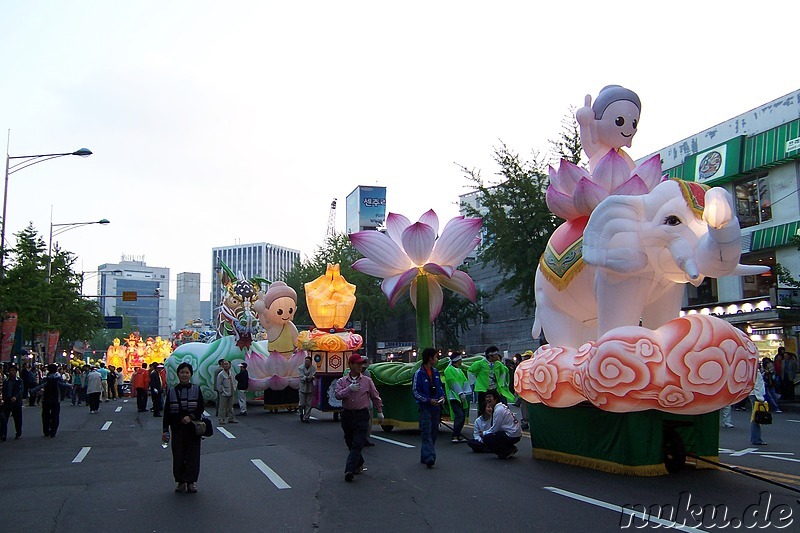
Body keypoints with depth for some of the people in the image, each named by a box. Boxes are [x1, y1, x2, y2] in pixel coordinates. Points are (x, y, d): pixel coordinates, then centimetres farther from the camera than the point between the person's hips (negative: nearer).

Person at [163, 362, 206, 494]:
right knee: (178, 455, 4)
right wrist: (165, 430, 0)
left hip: (193, 428, -1)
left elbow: (201, 408, -1)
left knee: (192, 455, 2)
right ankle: (180, 481, 16)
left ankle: (191, 481, 13)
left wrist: (191, 417, -18)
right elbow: (166, 412, 4)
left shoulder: (196, 389, 1)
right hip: (177, 428, 1)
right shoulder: (172, 391, 3)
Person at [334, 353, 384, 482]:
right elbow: (337, 395, -11)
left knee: (357, 444, -11)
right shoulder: (342, 381, 6)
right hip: (347, 415, 2)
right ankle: (359, 464, 33)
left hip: (362, 415, -2)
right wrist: (349, 389, -22)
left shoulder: (367, 381, 5)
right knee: (350, 443, 12)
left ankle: (349, 470, -16)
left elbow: (375, 397, 13)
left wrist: (380, 411, 13)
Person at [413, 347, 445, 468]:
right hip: (425, 407, -7)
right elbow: (415, 391, -10)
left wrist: (442, 396, 2)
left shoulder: (435, 372, 12)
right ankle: (429, 457, -18)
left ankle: (425, 457, 20)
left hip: (436, 407, 7)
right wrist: (429, 400, -17)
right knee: (426, 432, -12)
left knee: (433, 432, 10)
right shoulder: (419, 373, -9)